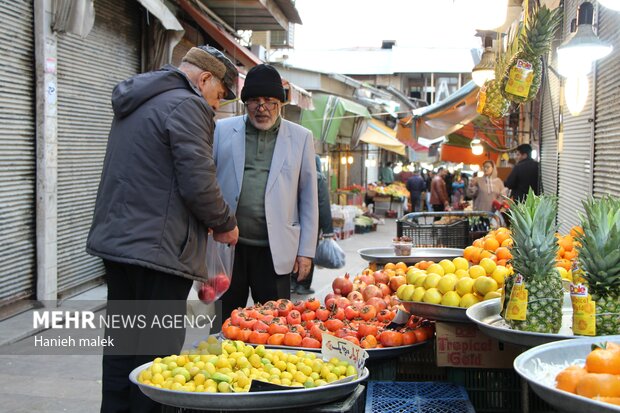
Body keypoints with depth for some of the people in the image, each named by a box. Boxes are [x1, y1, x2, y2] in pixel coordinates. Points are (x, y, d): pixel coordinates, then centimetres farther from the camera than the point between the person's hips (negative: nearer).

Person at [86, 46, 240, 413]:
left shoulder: (133, 105, 19)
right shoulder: (187, 105, -11)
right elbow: (198, 183, -19)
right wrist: (226, 224, -1)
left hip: (116, 241, 9)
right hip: (158, 250, -9)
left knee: (122, 343, 16)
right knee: (157, 354, -2)